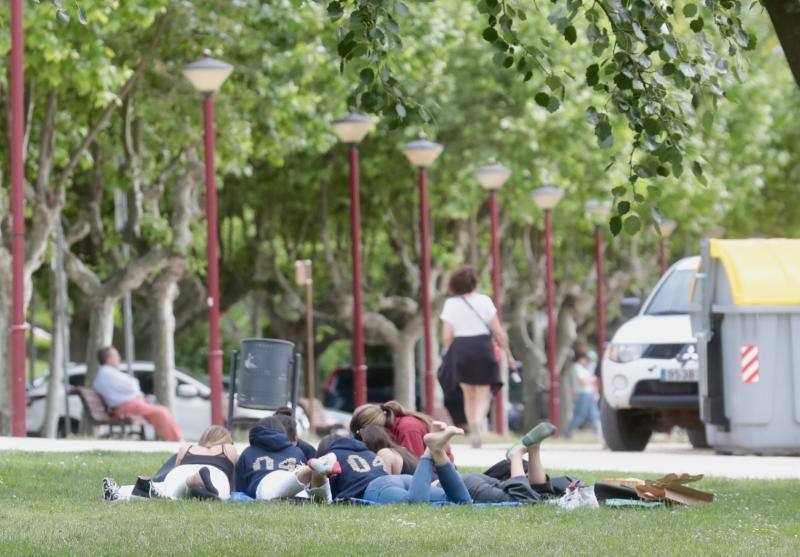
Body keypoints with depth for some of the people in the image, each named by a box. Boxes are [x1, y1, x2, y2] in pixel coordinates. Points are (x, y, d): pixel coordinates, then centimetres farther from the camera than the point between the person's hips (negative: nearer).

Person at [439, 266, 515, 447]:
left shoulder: (450, 304, -1)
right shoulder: (484, 301, -2)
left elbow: (446, 337, -4)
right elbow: (498, 332, -2)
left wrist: (452, 354, 13)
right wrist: (507, 351, 9)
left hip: (460, 350, 1)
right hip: (483, 348, -1)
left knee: (469, 394, 17)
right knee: (483, 395, 2)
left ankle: (473, 432, 16)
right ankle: (478, 421, -27)